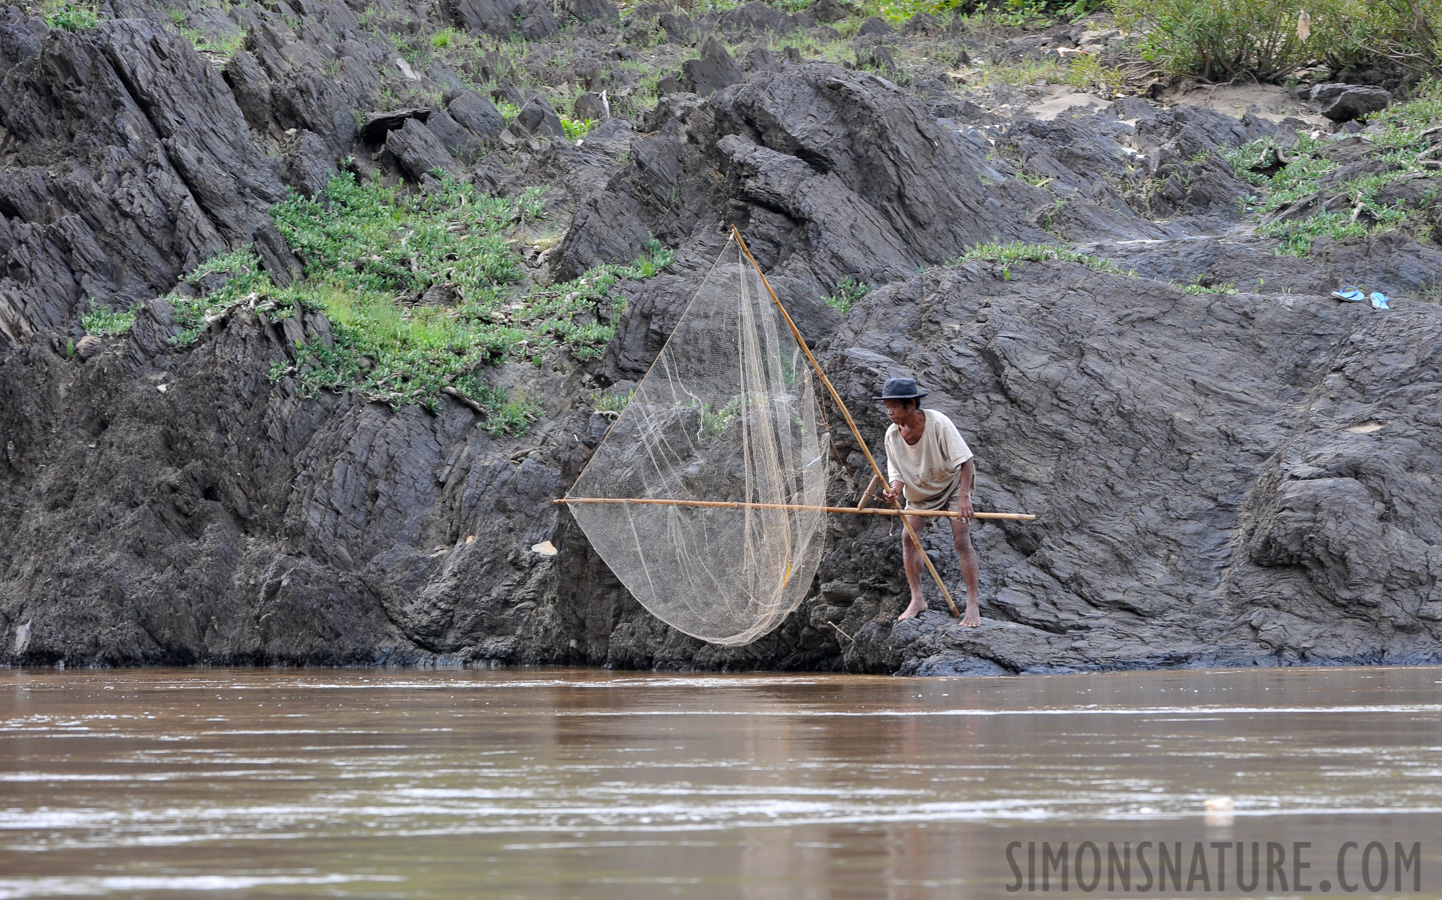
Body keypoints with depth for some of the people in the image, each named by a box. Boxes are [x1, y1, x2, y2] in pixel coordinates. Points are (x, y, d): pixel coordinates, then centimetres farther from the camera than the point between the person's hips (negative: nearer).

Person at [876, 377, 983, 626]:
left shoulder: (938, 424, -31)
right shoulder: (893, 434, -16)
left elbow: (966, 461, -31)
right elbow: (897, 472, -9)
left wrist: (963, 497, -41)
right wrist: (895, 490, -33)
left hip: (952, 483, -5)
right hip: (919, 492, 5)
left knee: (961, 539, -16)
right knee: (908, 537, -7)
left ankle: (973, 605, -15)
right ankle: (917, 600, 4)